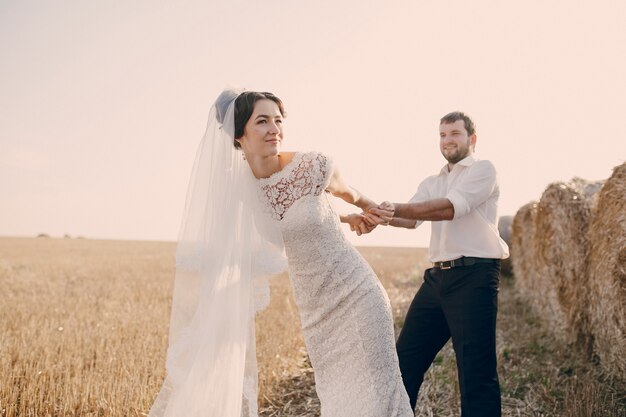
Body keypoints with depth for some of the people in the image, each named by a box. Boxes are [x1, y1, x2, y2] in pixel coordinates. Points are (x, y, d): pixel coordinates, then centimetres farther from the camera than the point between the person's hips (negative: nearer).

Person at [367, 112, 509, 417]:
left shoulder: (483, 169, 1)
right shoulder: (431, 182, 21)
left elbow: (451, 208, -16)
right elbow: (412, 219, 1)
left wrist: (396, 208, -26)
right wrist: (384, 217, -22)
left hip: (473, 276, -7)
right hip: (437, 277, 7)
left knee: (476, 371, -6)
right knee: (405, 360, 10)